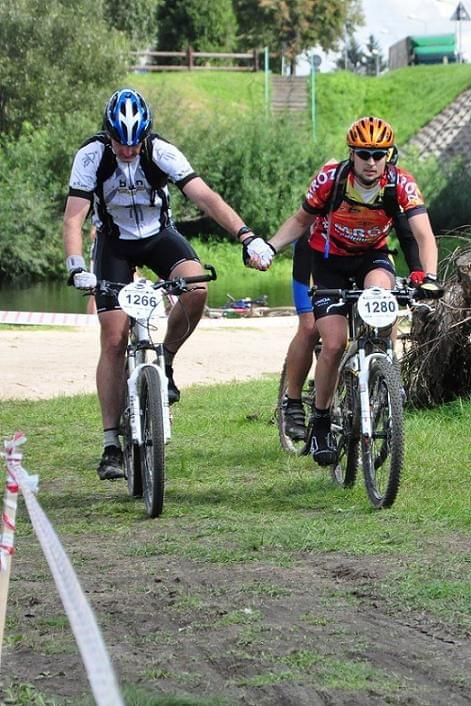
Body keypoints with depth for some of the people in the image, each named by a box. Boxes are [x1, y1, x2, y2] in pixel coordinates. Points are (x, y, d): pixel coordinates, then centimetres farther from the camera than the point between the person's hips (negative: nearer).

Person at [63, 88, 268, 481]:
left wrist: (246, 235, -41)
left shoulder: (161, 153, -22)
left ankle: (165, 362, -5)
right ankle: (112, 445, -4)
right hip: (115, 242, -1)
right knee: (114, 341, -9)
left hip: (158, 235, 1)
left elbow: (205, 197, -28)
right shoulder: (91, 157, -23)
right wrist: (77, 268, -44)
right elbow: (74, 219, -27)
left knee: (196, 286, -31)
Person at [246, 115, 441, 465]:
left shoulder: (401, 183, -24)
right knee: (334, 343, -14)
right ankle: (321, 421, 5)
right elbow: (301, 220, -7)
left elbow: (424, 235, -31)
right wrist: (269, 248, -22)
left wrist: (429, 277, -48)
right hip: (329, 259, -1)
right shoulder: (330, 179, -24)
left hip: (373, 256, 1)